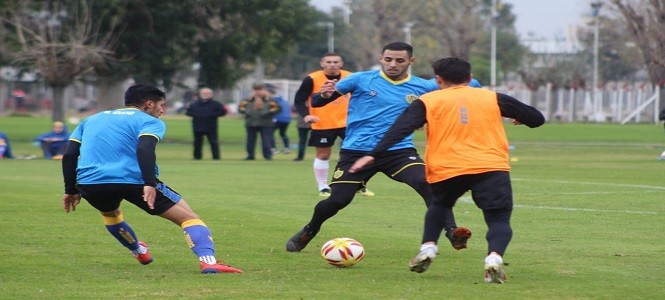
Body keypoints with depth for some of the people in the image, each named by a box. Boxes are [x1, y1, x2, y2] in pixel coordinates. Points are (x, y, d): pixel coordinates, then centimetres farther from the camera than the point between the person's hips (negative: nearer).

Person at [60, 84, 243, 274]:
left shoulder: (91, 120, 27)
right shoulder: (149, 121, 9)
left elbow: (69, 155, 18)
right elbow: (144, 149, -13)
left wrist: (70, 190, 22)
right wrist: (149, 184, -21)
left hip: (89, 181, 5)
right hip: (132, 179, -5)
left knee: (109, 212, 41)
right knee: (188, 217, 1)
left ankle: (139, 252, 57)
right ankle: (207, 260, -20)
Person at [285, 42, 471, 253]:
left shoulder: (422, 87, 3)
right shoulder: (361, 80, -2)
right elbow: (316, 102, 0)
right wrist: (324, 95, -23)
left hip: (399, 151, 1)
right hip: (356, 152, 0)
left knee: (428, 184, -26)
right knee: (337, 200, -2)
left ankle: (452, 233, -26)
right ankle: (308, 232, 29)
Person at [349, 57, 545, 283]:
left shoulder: (427, 102, 12)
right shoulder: (493, 98, 16)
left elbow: (400, 129, 0)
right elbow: (537, 118, 21)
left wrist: (374, 155, -4)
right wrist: (520, 118, 43)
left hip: (446, 170, 1)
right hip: (492, 168, -1)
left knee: (440, 206, 30)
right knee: (499, 220, 3)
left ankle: (427, 248, 13)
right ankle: (494, 258, -27)